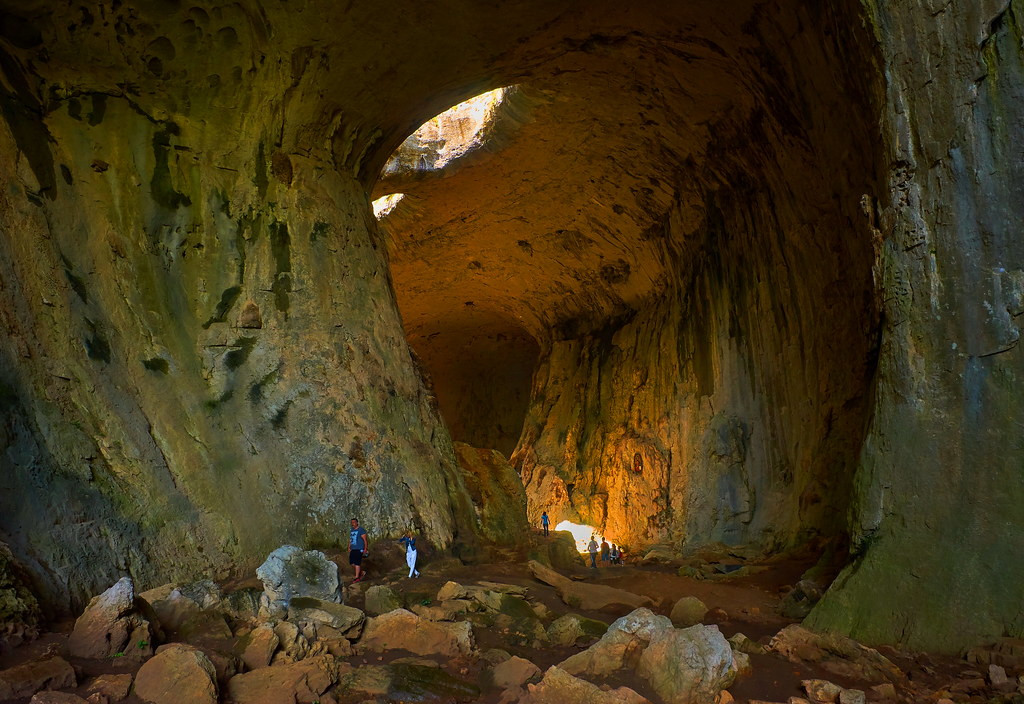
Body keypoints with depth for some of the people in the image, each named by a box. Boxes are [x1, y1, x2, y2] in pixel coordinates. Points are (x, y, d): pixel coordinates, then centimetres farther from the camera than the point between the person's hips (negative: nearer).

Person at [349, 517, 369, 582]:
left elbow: (365, 540, -10)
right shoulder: (351, 531, 15)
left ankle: (357, 577, -2)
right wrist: (349, 547, 11)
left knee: (357, 563, -9)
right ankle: (362, 573, 20)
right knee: (352, 563, 4)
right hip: (353, 549, 8)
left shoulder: (361, 530, -8)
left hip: (359, 549, -8)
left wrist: (365, 549, -15)